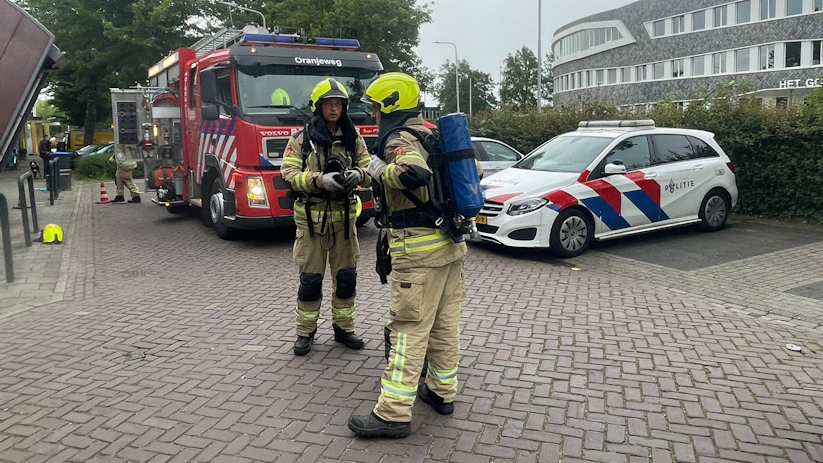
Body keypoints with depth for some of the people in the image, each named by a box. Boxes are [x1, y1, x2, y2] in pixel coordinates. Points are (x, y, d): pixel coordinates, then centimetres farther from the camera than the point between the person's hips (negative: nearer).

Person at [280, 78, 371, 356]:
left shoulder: (353, 139, 6)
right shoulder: (302, 139, -3)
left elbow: (369, 173, 4)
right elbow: (289, 174, -11)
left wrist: (358, 174, -20)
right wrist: (320, 179, -26)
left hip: (344, 217, 3)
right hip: (311, 218, -3)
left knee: (346, 277, 8)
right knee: (310, 279, 3)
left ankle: (343, 328, 25)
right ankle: (305, 332, 18)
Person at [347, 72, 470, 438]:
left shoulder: (399, 140, -11)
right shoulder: (433, 134, 16)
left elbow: (414, 174, -33)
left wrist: (380, 170, -16)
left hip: (419, 249, -9)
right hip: (451, 242, 9)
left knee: (409, 329, -7)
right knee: (444, 324, 16)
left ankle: (394, 413, -2)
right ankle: (442, 392, 28)